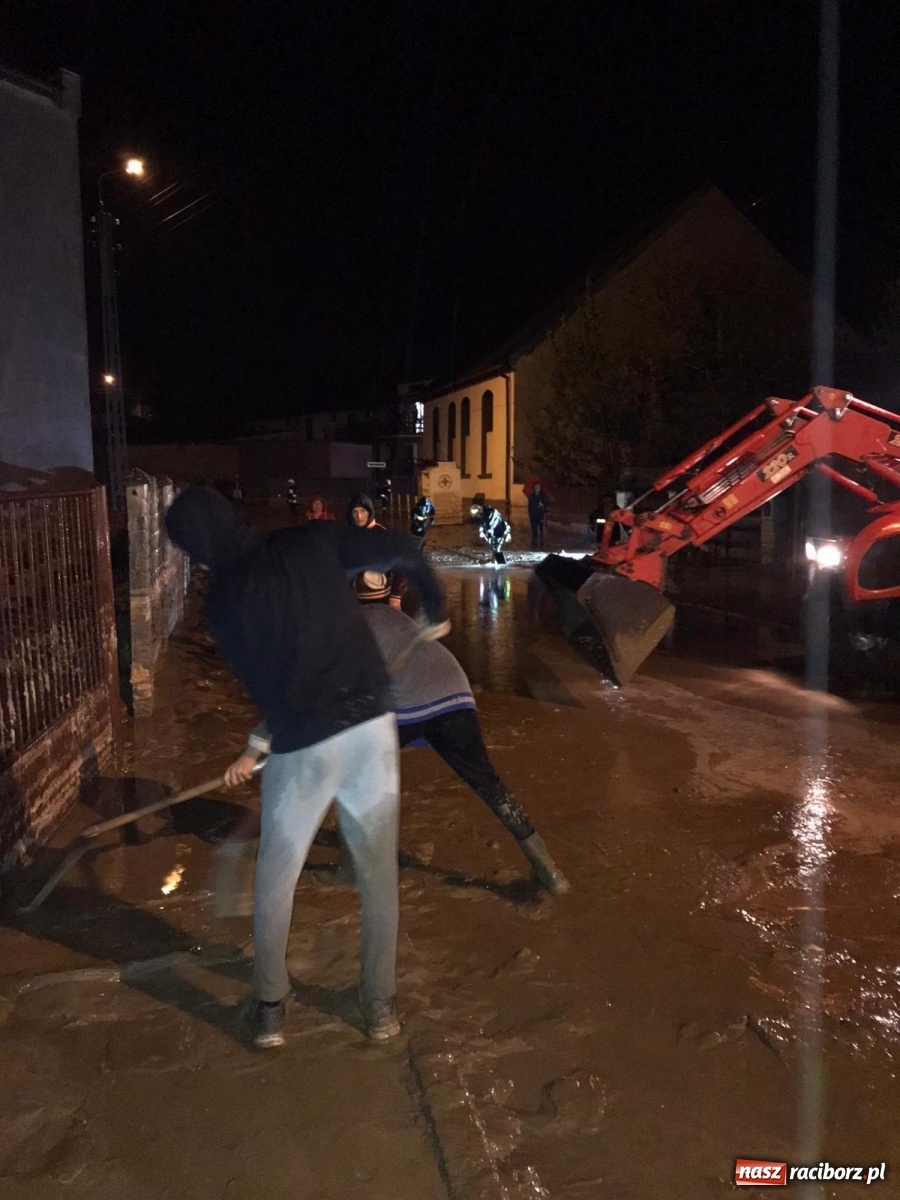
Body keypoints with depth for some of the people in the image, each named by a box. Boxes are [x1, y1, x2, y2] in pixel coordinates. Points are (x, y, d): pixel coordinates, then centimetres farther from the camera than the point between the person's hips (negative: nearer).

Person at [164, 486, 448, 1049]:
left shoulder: (223, 601, 2)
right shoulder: (313, 541, 2)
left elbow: (258, 678, 9)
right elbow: (402, 549, 1)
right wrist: (435, 607, 18)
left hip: (301, 744, -1)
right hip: (372, 723, 2)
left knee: (277, 876, 21)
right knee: (379, 870, 17)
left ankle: (270, 1005, 32)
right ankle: (380, 1003, 29)